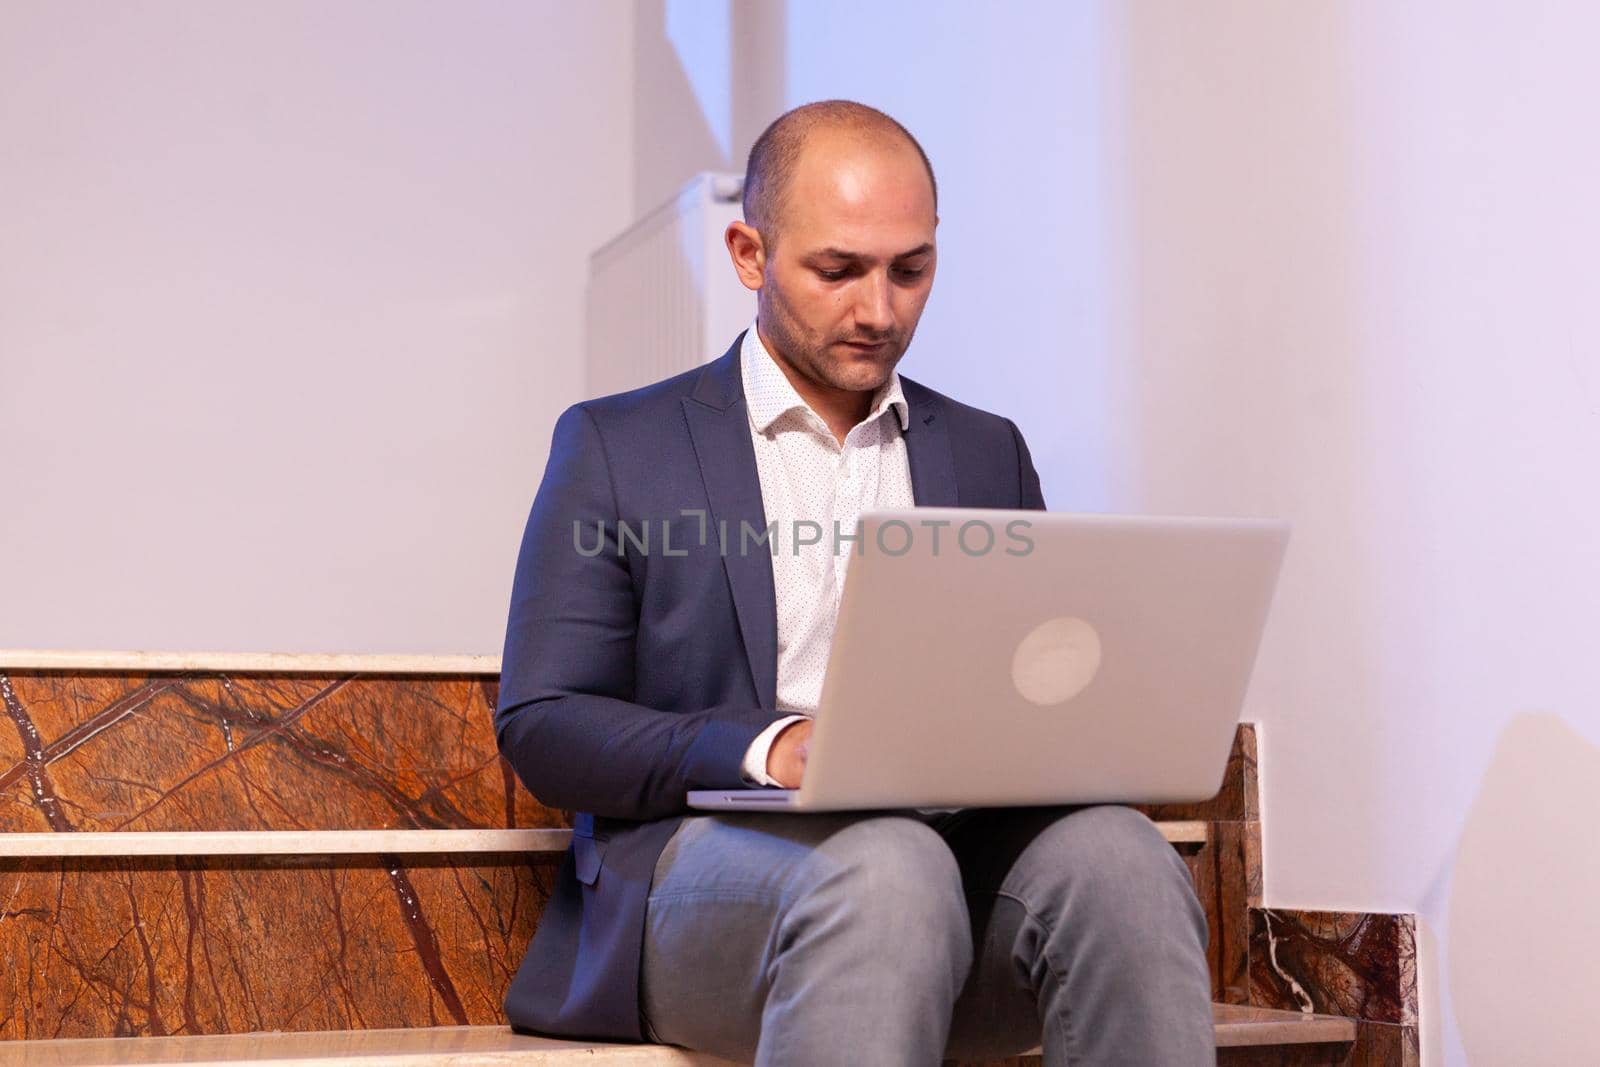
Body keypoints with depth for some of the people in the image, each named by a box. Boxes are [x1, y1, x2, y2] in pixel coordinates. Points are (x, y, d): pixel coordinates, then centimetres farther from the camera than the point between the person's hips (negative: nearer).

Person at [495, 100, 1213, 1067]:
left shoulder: (987, 454, 21)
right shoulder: (616, 445, 10)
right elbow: (540, 725, 1)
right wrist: (769, 746, -16)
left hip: (960, 851, 4)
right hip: (704, 861, -3)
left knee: (1116, 851, -30)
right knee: (882, 867, -37)